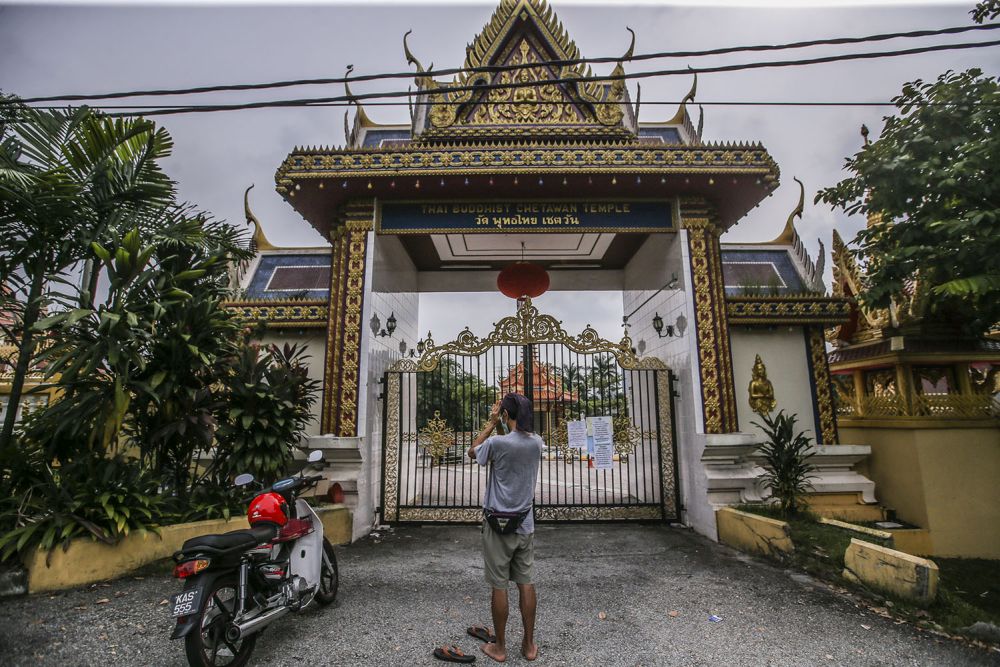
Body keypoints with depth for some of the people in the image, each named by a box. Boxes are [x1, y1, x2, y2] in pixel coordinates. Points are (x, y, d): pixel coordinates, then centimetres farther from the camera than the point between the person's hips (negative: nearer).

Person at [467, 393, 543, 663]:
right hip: (525, 523, 5)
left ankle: (499, 647, 24)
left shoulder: (497, 443, -20)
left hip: (498, 523, -4)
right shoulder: (537, 442, -4)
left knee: (499, 586, 9)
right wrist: (499, 424, 12)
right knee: (526, 583, 14)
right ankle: (529, 644, 26)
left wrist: (491, 422, 2)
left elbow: (473, 452, 1)